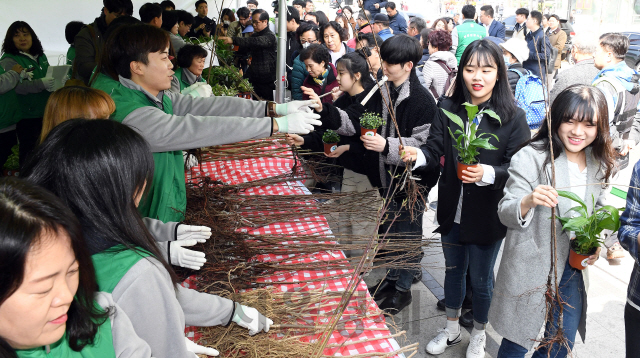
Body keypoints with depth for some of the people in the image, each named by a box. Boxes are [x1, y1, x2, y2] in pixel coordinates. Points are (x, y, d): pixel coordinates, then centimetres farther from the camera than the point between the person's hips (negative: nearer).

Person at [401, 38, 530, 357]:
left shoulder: (513, 117, -14)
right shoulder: (448, 110, -4)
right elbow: (435, 149, -9)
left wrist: (489, 174, -34)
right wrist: (418, 155, -32)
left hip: (487, 216, -3)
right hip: (452, 211, 3)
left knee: (480, 278, 15)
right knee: (453, 270, 22)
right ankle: (451, 329, 46)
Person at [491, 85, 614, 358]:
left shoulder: (599, 165, 4)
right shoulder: (531, 157, -14)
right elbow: (506, 214, -18)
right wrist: (528, 201, -40)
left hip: (573, 269, 5)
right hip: (531, 266, -5)